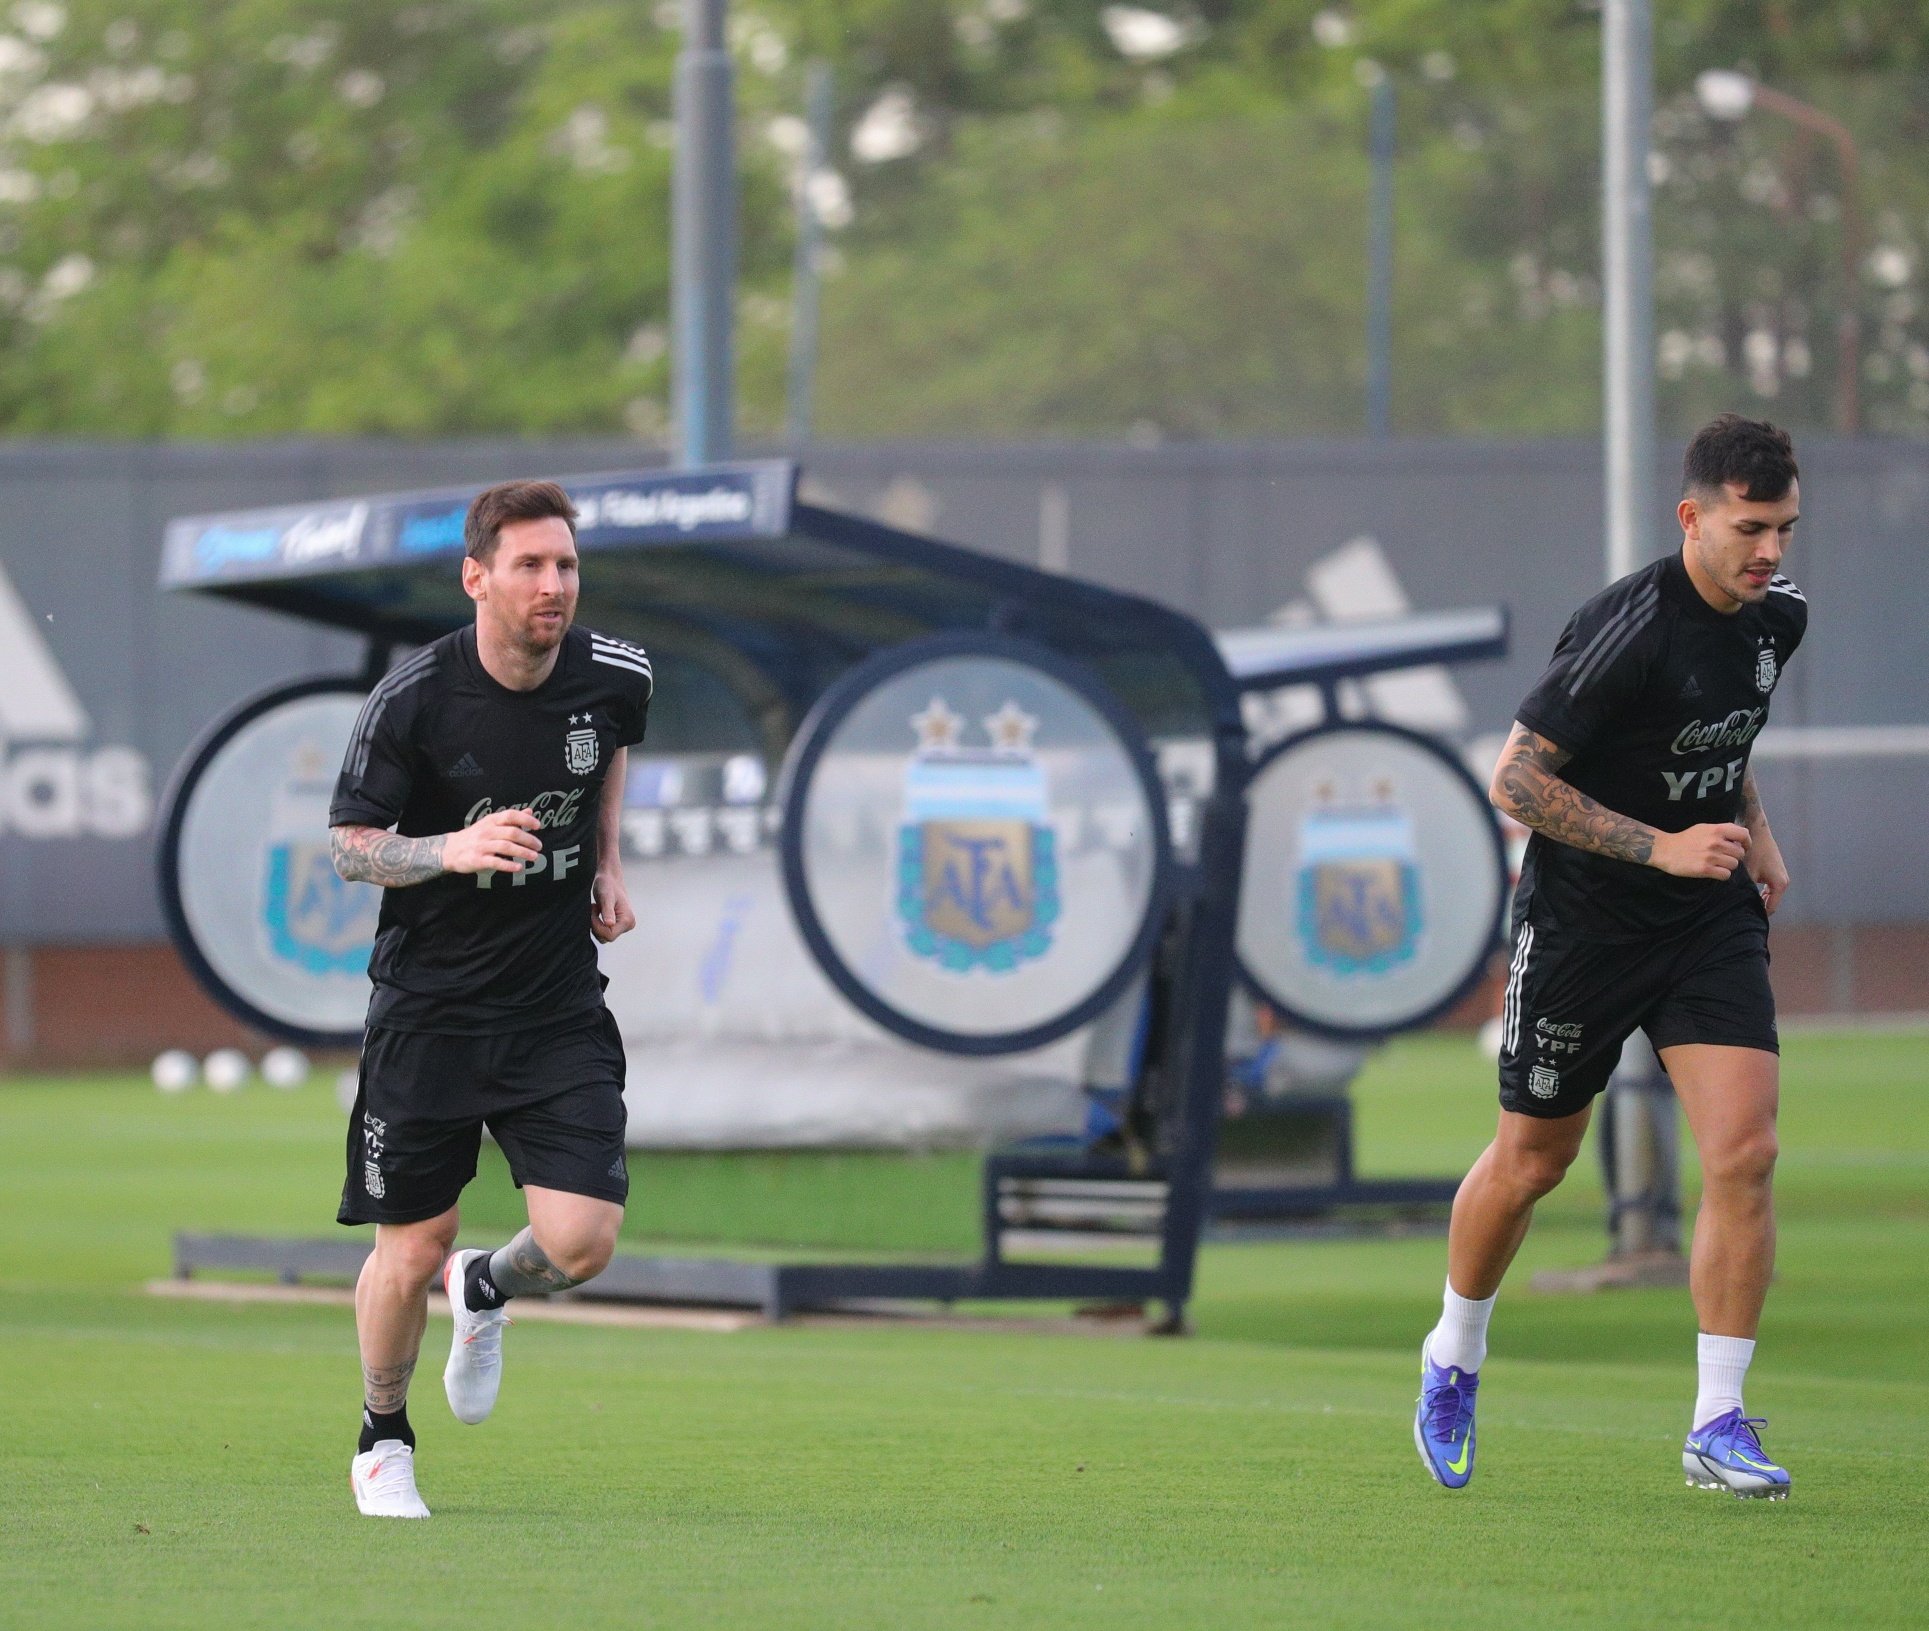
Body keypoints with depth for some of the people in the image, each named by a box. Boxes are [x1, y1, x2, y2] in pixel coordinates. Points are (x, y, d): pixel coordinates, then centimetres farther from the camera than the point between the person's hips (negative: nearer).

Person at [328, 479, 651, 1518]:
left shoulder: (613, 676, -5)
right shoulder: (411, 699, -15)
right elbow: (349, 846, -7)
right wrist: (455, 850, -25)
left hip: (560, 1005, 2)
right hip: (428, 1004, -2)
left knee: (582, 1242, -11)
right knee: (412, 1251, 2)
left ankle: (485, 1292, 26)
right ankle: (383, 1442, 29)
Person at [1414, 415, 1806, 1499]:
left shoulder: (1778, 615, 0)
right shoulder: (1629, 629, -23)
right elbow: (1518, 779, -21)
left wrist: (1755, 836, 11)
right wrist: (1661, 847, -26)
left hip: (1713, 920, 5)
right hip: (1584, 919, -5)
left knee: (1744, 1153, -11)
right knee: (1532, 1159, 9)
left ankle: (1719, 1423, -5)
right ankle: (1454, 1358, 36)